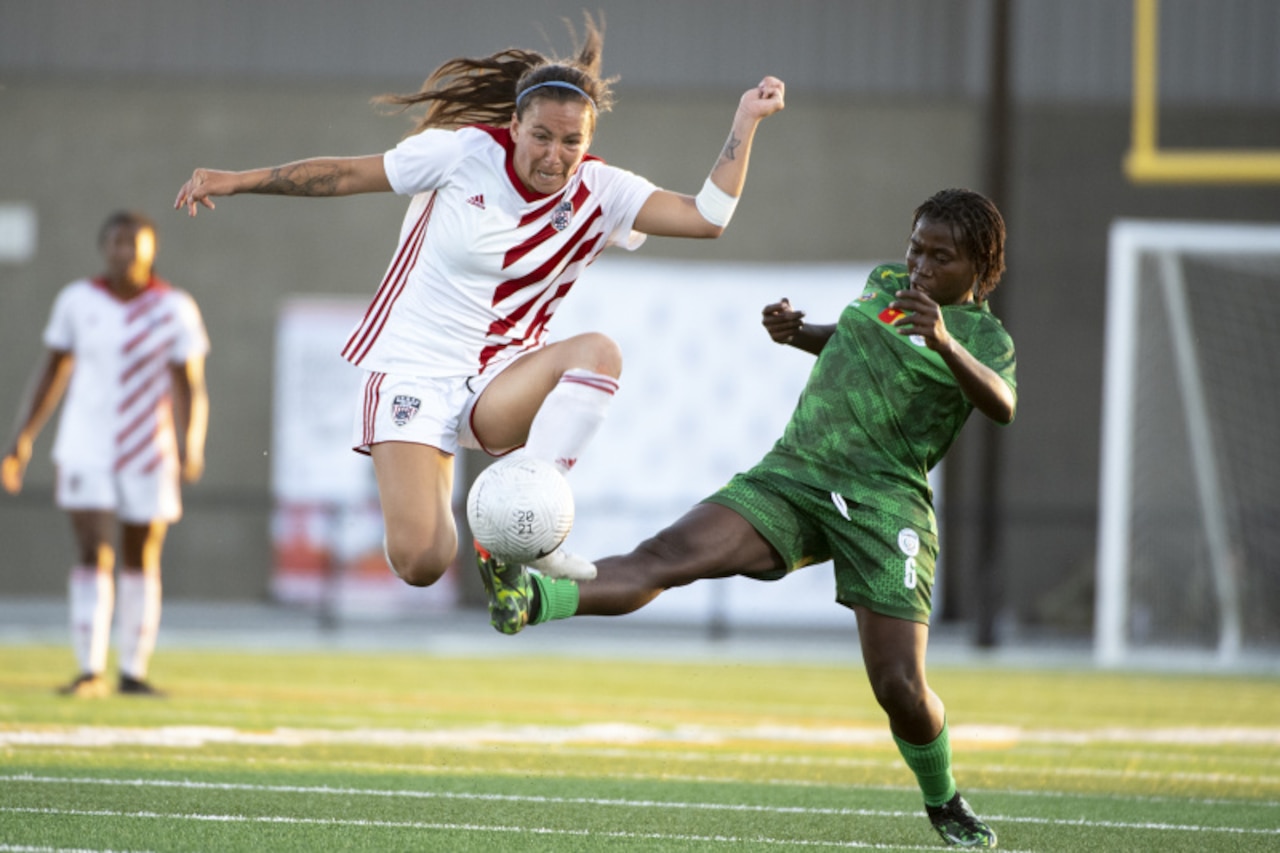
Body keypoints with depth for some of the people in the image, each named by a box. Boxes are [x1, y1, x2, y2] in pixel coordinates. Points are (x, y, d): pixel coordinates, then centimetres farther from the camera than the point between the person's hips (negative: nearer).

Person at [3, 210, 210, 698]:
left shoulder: (175, 308, -5)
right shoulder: (77, 302, 0)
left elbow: (190, 387, -6)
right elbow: (51, 372, 8)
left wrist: (191, 448, -19)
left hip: (150, 455, 0)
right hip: (86, 451, 0)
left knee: (142, 563, 6)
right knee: (94, 556, -11)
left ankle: (133, 672, 15)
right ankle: (90, 672, -14)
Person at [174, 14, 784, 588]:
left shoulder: (599, 192, -3)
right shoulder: (464, 152, -10)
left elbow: (705, 217, -10)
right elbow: (347, 173, -1)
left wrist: (745, 121, -16)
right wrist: (237, 181, -1)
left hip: (498, 385, 3)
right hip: (412, 376, -3)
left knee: (598, 352, -30)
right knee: (421, 565, -19)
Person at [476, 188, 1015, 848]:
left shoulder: (986, 337, 0)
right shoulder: (885, 283, 17)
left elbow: (1002, 405, -23)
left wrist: (945, 342, -40)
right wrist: (798, 334, 18)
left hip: (885, 503, -4)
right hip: (792, 478, 4)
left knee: (900, 688, -11)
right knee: (666, 555, -21)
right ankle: (532, 600, -43)